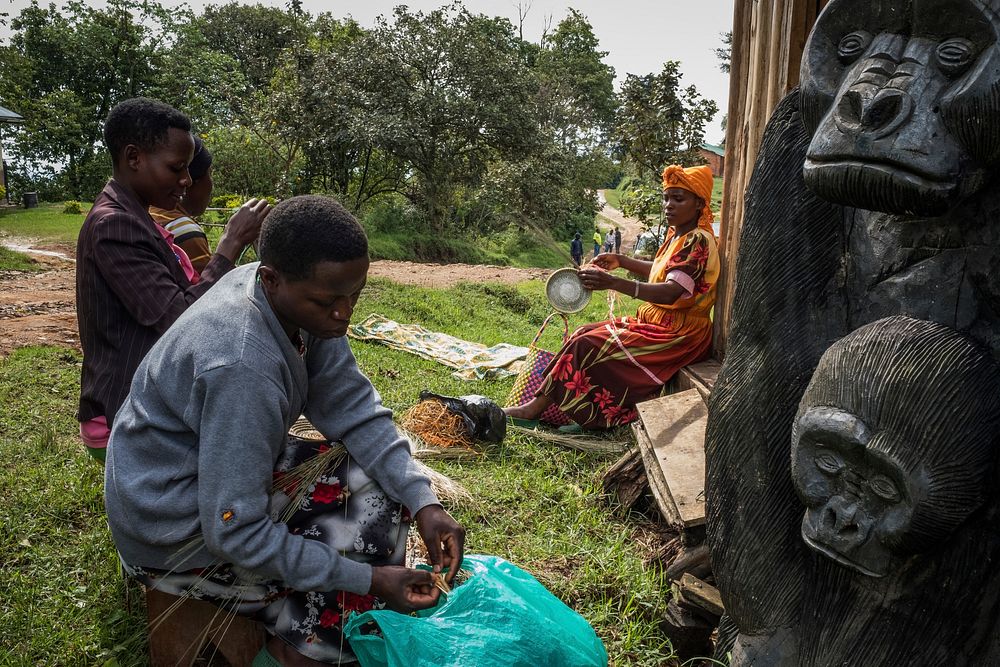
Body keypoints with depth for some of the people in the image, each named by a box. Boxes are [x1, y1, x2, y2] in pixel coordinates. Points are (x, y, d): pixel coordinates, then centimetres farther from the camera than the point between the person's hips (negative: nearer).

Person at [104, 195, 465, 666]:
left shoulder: (294, 296, -13)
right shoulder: (242, 366, -37)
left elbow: (350, 406, -8)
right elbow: (236, 535, -30)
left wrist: (423, 502, -17)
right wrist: (369, 579, -25)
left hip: (223, 474, 8)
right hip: (173, 530, -8)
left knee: (381, 480, 4)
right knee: (373, 519, -11)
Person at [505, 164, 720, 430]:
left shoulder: (698, 241, -19)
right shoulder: (677, 235, 11)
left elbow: (672, 291, -33)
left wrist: (614, 283, -43)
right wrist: (622, 261, 20)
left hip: (678, 335, -10)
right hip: (657, 323, 10)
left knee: (587, 345, -18)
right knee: (583, 334, 0)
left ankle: (536, 407, -8)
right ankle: (539, 404, -3)